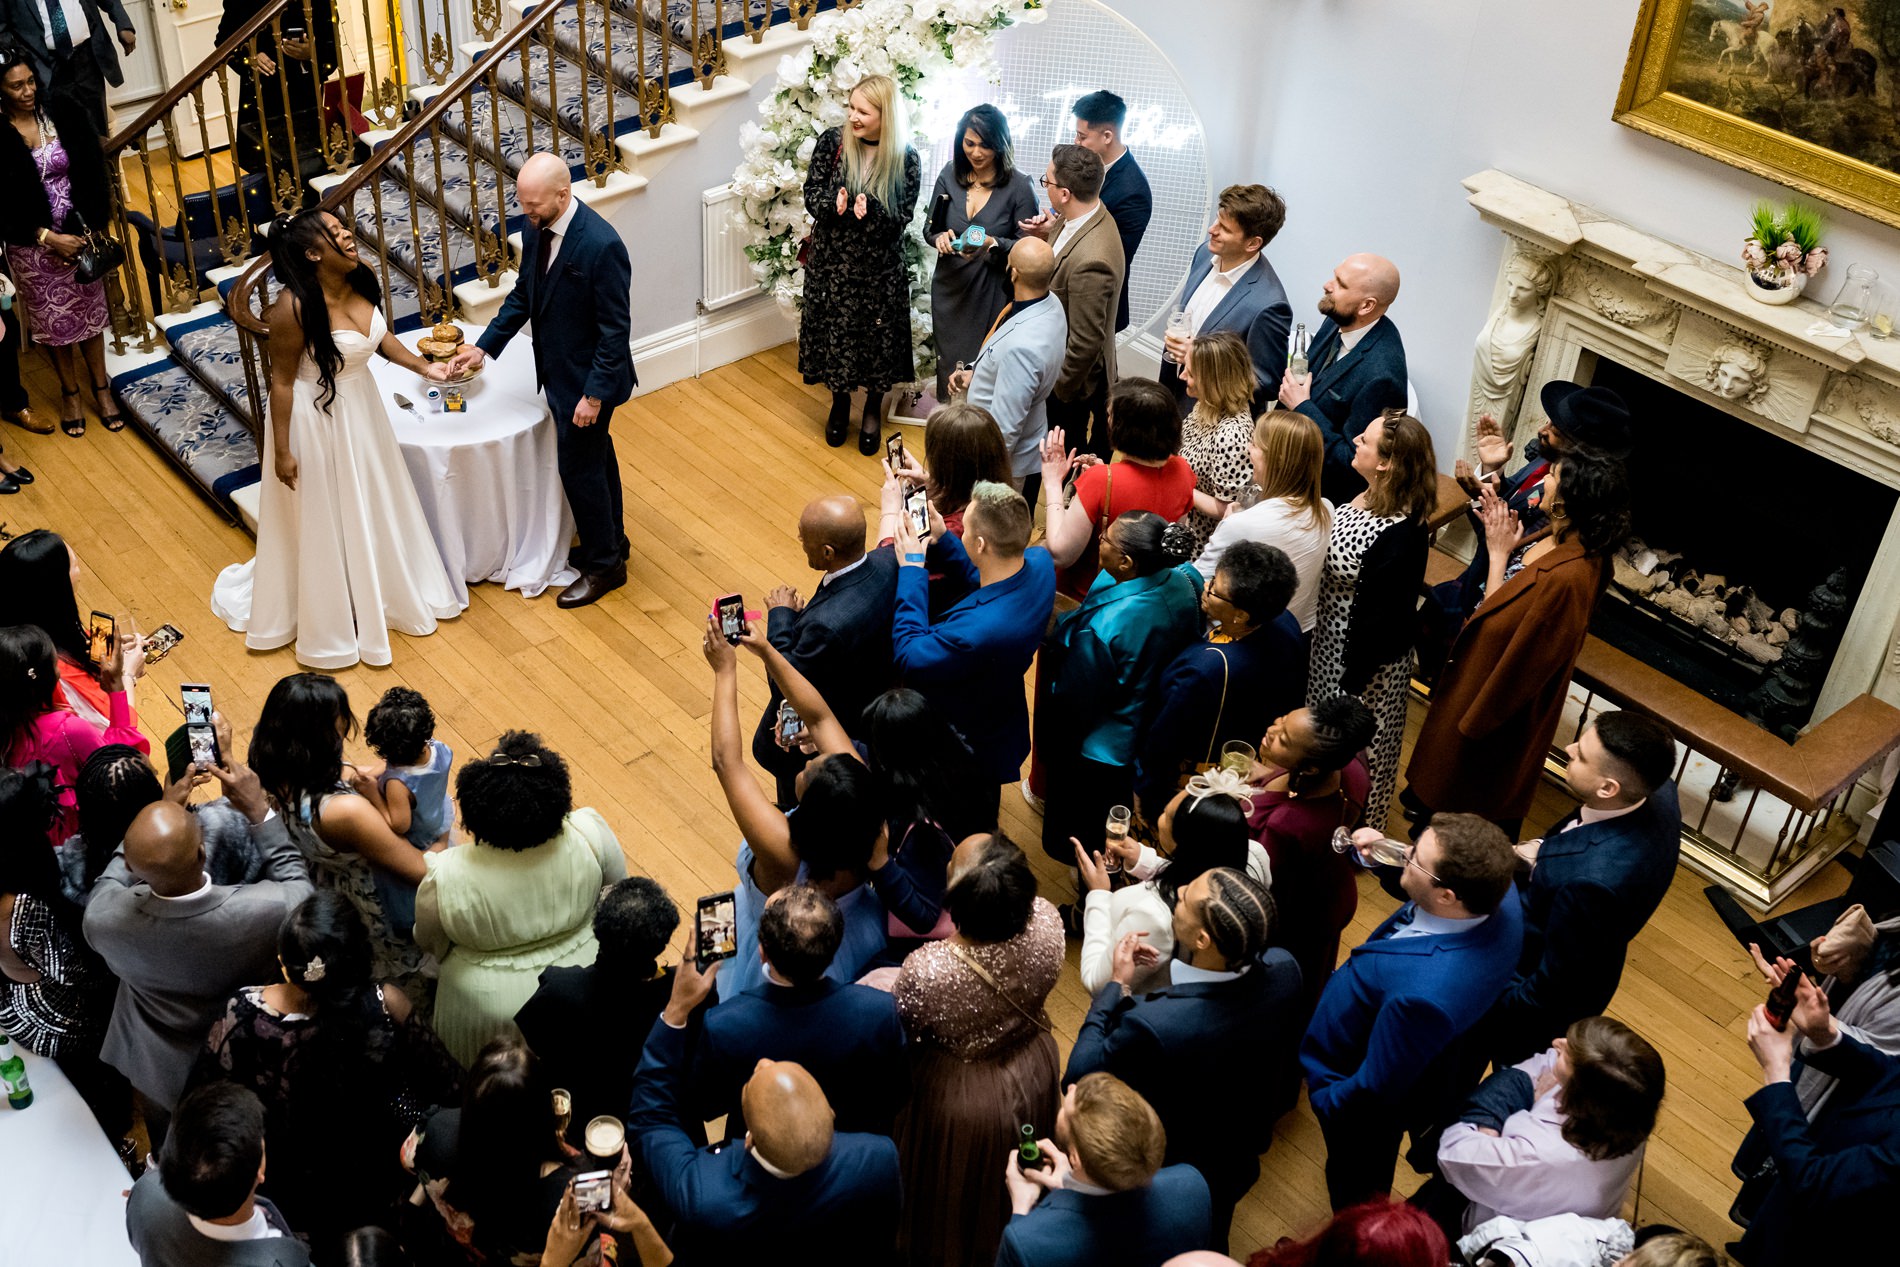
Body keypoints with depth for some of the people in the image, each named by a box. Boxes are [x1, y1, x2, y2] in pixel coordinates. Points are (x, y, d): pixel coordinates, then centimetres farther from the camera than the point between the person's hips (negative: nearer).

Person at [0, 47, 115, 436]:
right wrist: (49, 238, -18)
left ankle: (101, 388, 31)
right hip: (33, 245, -2)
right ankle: (70, 392, 33)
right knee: (56, 321, 14)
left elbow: (93, 174, -4)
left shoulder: (64, 111, -9)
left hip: (81, 233, 2)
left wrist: (90, 228, -9)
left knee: (90, 312, 14)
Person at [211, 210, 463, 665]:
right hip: (316, 418, -7)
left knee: (373, 502, 25)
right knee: (323, 519, 12)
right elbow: (281, 380, -20)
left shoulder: (360, 278, -10)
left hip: (361, 405, 7)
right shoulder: (294, 308, -30)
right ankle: (328, 618, 33)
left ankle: (386, 590, 49)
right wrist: (282, 451, -16)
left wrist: (421, 366, -1)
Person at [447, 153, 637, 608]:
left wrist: (594, 393, -21)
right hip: (557, 369, 8)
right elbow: (523, 294, 10)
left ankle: (604, 565, 21)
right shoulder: (536, 229, -4)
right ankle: (612, 541, 41)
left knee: (579, 467, 3)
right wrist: (484, 345, 3)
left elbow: (616, 328, -23)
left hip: (587, 379, -8)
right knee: (596, 456, 23)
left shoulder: (601, 245, -29)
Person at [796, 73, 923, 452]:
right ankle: (840, 403, 36)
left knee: (877, 336, 10)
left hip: (880, 268, -1)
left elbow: (902, 217, -12)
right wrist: (837, 204, -27)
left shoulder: (905, 158, -11)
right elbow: (811, 194, -6)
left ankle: (873, 409, 34)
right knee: (834, 334, 12)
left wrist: (870, 210, -31)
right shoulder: (832, 141, -8)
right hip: (832, 261, 1)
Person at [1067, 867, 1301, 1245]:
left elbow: (1078, 1080, -27)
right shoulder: (1283, 969, -30)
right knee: (1209, 1246, 35)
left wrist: (1117, 986, -21)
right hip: (1238, 1165, 4)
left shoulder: (1151, 1026, -47)